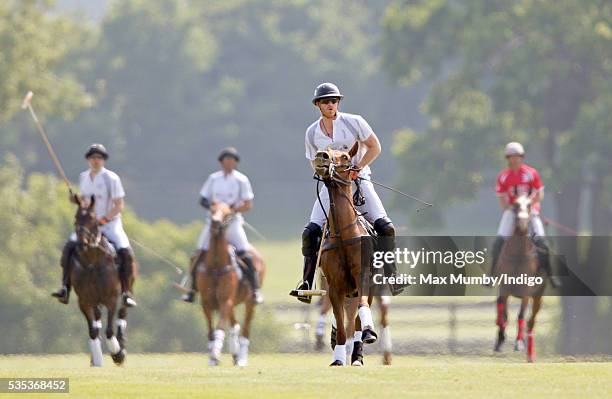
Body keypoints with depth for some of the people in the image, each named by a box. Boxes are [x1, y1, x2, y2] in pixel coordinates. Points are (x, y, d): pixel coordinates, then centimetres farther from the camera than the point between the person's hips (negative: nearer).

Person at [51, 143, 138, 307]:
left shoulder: (112, 178, -10)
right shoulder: (83, 177, 7)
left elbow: (119, 206, -11)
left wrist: (103, 220, -20)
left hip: (110, 223, -4)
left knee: (126, 253, -25)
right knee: (69, 247, -18)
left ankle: (126, 292, -14)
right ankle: (65, 288, -15)